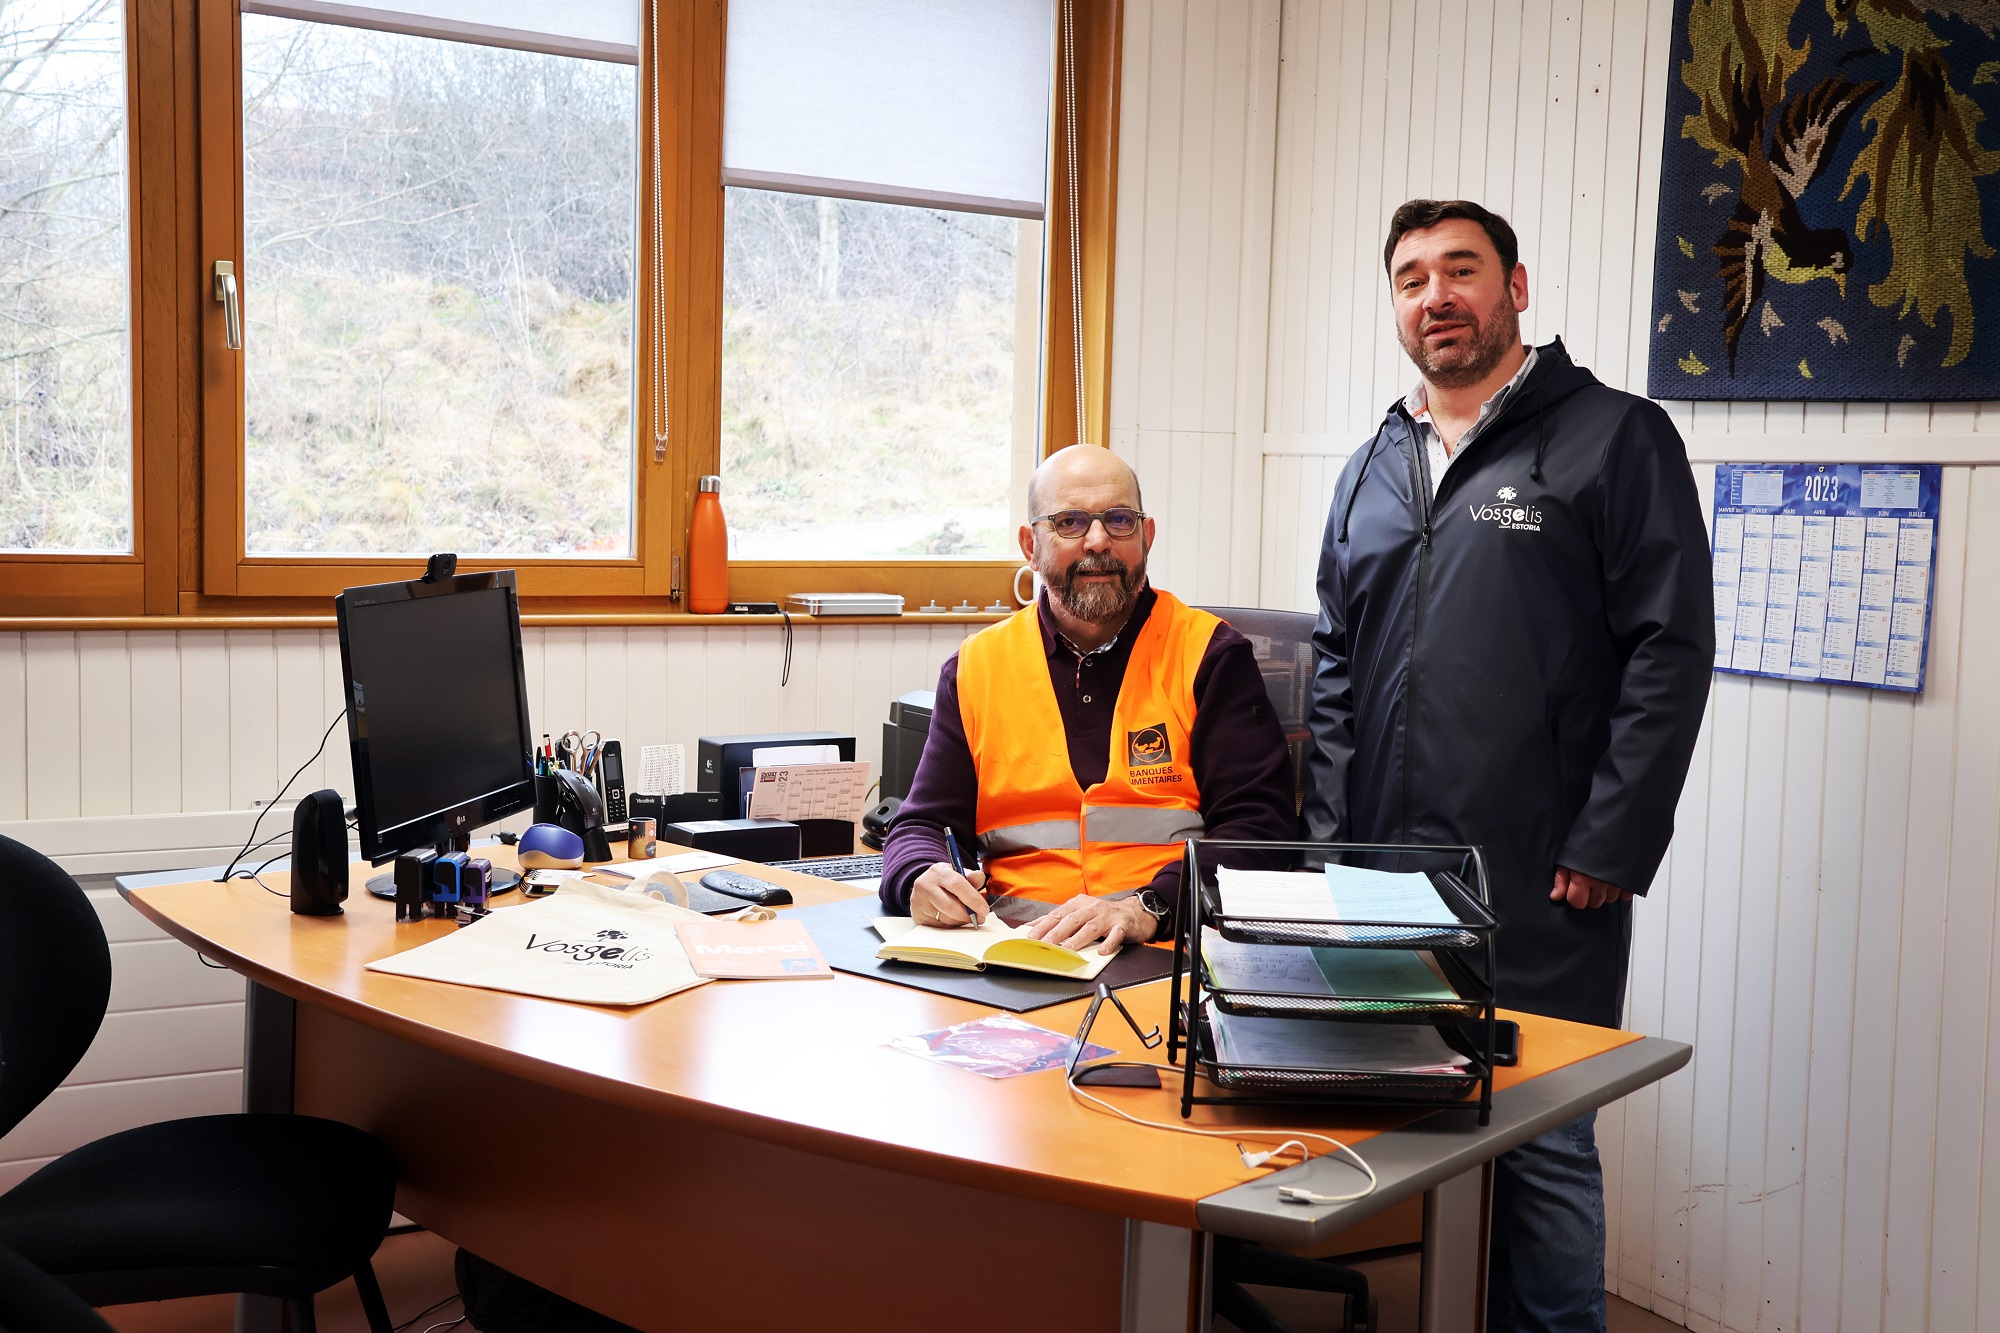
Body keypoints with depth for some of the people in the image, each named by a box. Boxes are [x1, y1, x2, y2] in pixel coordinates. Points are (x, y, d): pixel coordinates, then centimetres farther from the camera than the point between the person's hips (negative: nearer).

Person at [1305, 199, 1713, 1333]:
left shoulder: (1617, 439, -2)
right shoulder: (1373, 472, 16)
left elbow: (1671, 652, -8)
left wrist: (1609, 849, -12)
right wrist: (1336, 833, 8)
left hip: (1543, 894, -5)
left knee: (1542, 1150, 2)